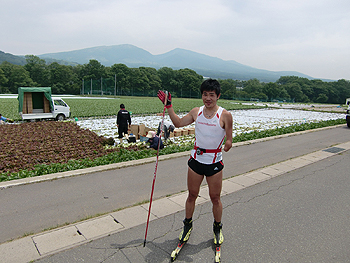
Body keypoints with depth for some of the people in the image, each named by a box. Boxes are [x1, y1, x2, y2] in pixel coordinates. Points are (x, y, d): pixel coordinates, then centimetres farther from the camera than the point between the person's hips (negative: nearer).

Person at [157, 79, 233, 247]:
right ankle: (187, 225, 37)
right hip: (196, 160, 3)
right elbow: (178, 123, 16)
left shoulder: (225, 115, -9)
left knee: (215, 198, 11)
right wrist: (168, 106, 11)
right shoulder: (196, 112, 2)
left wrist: (227, 146, -23)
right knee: (192, 195, 15)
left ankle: (217, 228, 35)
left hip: (214, 162, -3)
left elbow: (229, 140, -4)